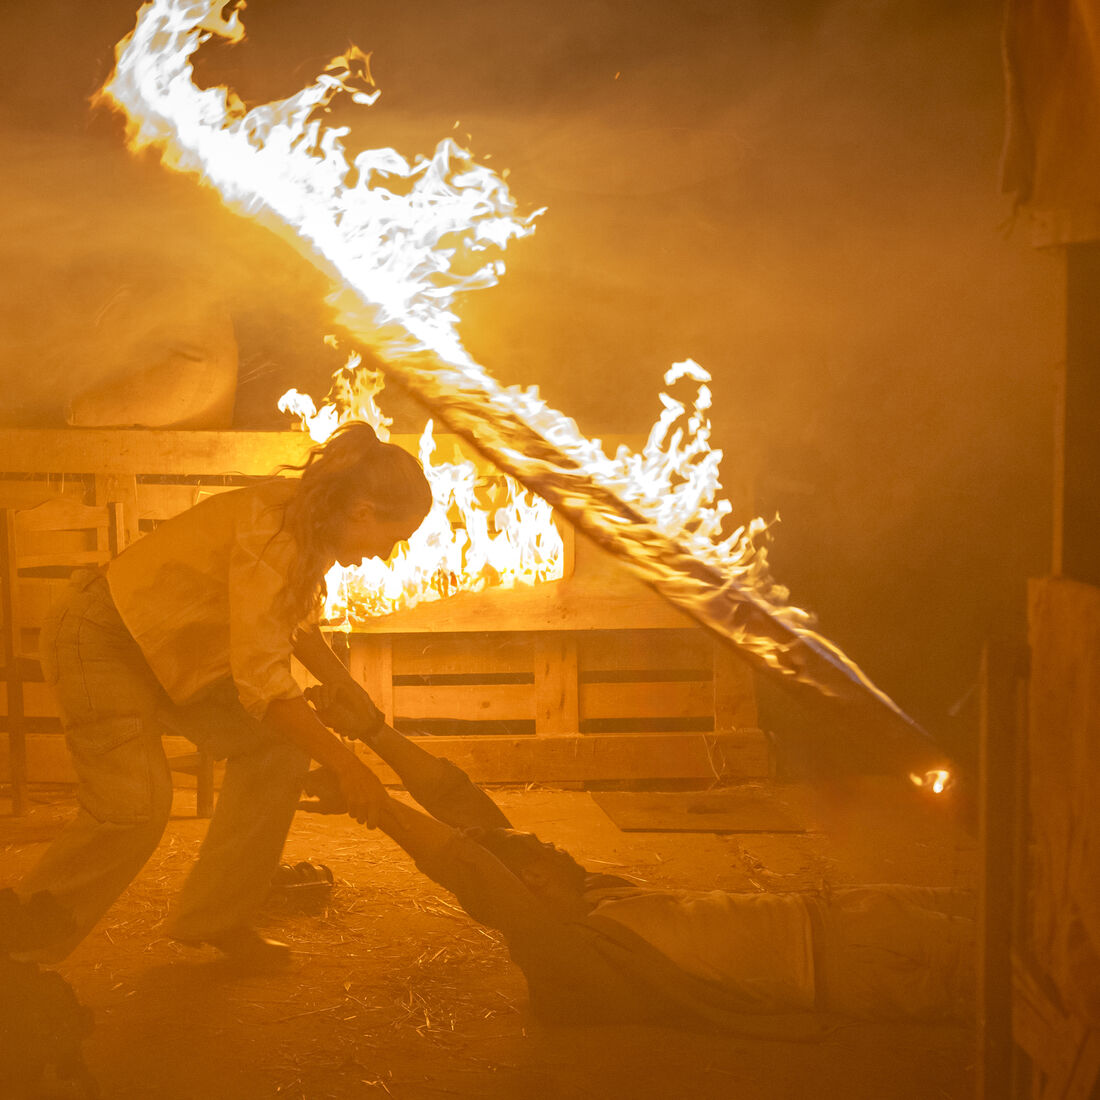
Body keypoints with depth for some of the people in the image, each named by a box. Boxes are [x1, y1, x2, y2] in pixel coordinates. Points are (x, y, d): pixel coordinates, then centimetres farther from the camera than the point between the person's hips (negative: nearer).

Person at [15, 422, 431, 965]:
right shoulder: (271, 526, -31)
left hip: (176, 650, 10)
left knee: (276, 747, -1)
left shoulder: (312, 528, -1)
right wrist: (345, 764, -28)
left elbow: (297, 625, 19)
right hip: (100, 639, -9)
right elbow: (260, 679, -34)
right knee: (135, 803, -23)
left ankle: (212, 918, 11)